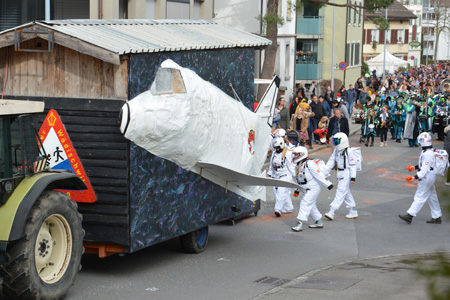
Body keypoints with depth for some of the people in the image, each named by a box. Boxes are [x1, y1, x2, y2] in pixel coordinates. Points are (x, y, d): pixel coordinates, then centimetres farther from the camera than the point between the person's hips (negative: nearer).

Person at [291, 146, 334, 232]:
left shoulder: (309, 164, -18)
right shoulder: (299, 165, 12)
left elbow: (319, 175, -20)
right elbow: (299, 179, 23)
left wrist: (328, 184, -20)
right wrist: (297, 190, 26)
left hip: (314, 188, -10)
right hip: (307, 189, 10)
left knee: (305, 203, -17)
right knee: (311, 206, 14)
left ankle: (300, 223, -22)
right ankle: (319, 222, 27)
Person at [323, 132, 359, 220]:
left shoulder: (348, 151, -12)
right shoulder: (336, 150, 11)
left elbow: (352, 165, -12)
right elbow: (331, 161, 14)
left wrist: (353, 177, -14)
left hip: (346, 174, -8)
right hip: (339, 174, 8)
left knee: (340, 192, -11)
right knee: (346, 193, 13)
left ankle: (332, 212, -18)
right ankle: (353, 211, 22)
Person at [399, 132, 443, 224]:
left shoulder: (428, 154, -22)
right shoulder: (429, 151, 11)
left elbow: (425, 168, -25)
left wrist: (415, 177, -28)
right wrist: (415, 167, 22)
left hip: (427, 177, -11)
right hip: (430, 177, 11)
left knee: (420, 196, -7)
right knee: (432, 197, 14)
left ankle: (410, 215, -5)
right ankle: (437, 217, 20)